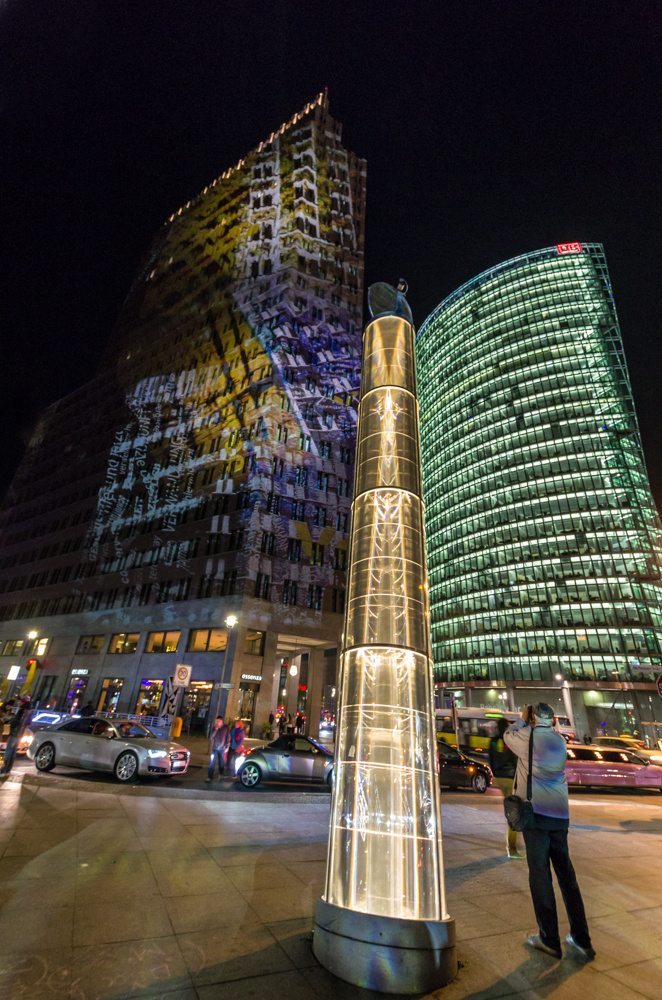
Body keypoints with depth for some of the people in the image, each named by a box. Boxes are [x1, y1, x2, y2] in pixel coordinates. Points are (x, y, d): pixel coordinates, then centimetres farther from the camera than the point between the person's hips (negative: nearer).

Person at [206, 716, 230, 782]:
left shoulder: (226, 728, -4)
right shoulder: (215, 728, 1)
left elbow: (228, 738, 0)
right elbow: (211, 737, -5)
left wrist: (227, 747, -4)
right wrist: (215, 730, -17)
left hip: (222, 749, -1)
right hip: (215, 748, 1)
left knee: (221, 762, 11)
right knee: (212, 763, -5)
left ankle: (220, 774, 30)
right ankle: (210, 777, 0)